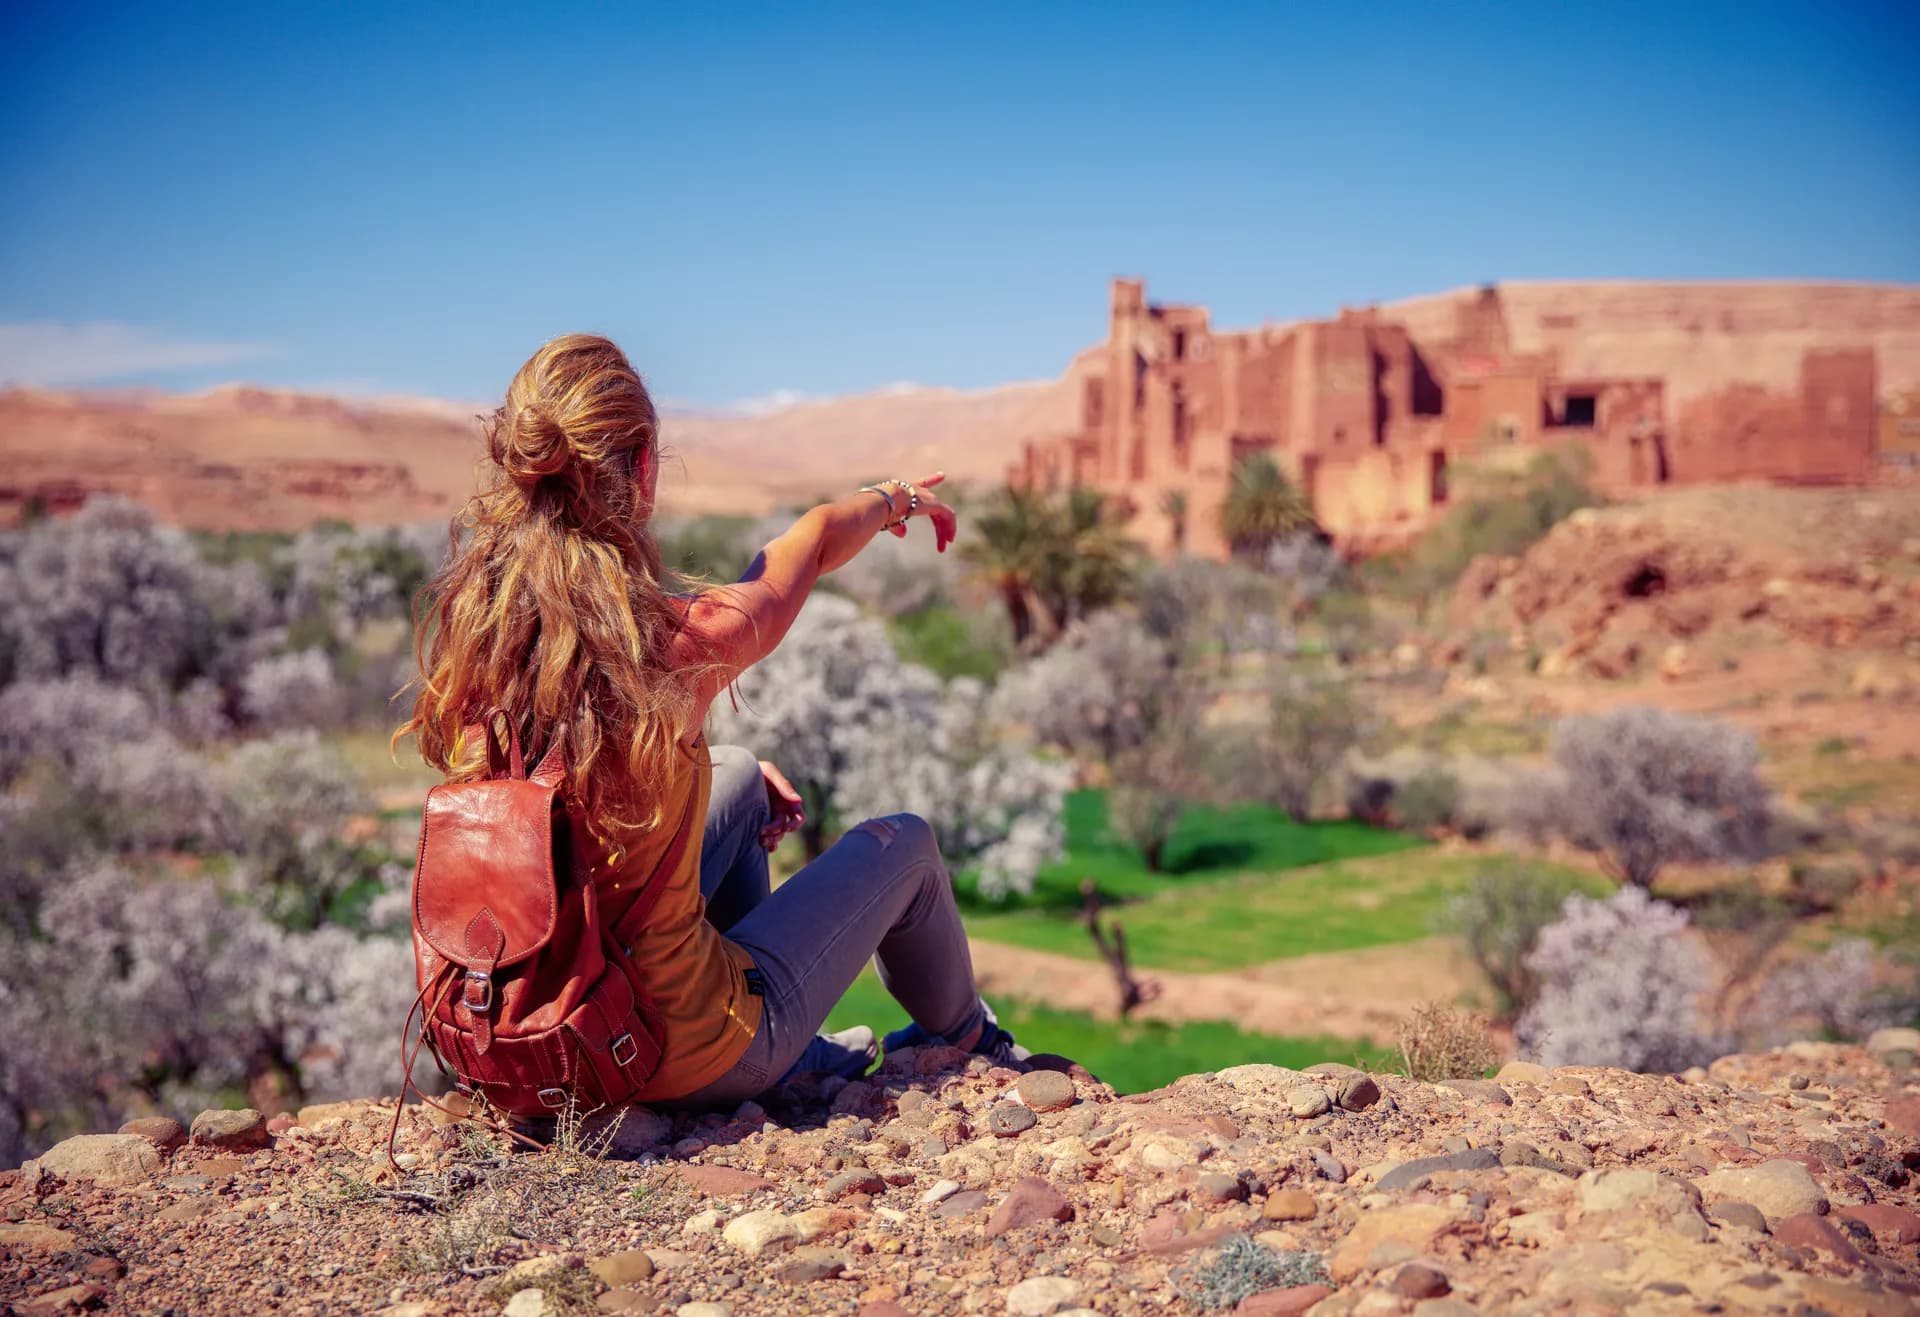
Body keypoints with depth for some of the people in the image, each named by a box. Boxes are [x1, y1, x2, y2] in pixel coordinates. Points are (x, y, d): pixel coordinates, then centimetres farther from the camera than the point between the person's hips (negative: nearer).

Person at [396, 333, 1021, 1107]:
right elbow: (817, 537, -3)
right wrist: (894, 498, 18)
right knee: (902, 842, 18)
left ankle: (795, 1055, 45)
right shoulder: (681, 642, -27)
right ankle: (964, 1042, 50)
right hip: (681, 1058, -5)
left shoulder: (464, 628, -12)